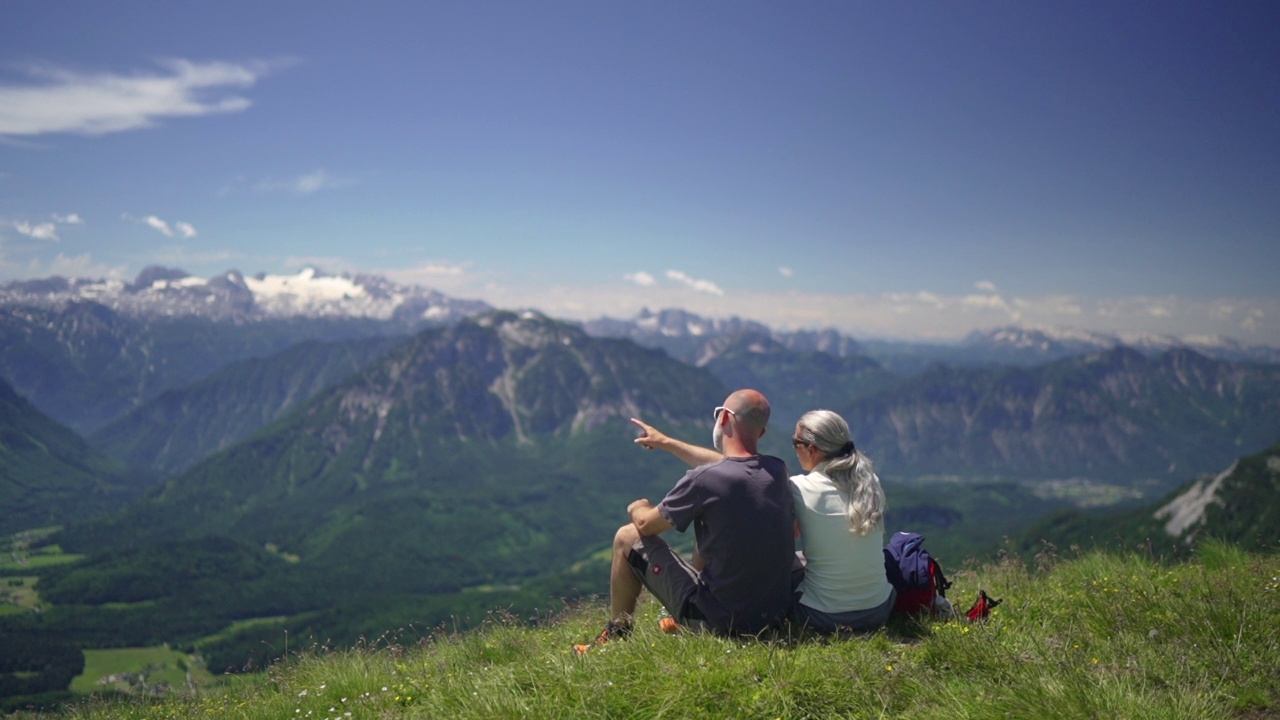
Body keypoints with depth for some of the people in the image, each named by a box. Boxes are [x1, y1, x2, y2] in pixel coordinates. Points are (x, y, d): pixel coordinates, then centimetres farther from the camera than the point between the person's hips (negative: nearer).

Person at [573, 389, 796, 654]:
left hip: (721, 620, -6)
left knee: (627, 537, 9)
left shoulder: (703, 480, -22)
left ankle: (617, 634, 27)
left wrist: (636, 509, 18)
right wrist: (667, 443, 31)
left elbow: (647, 525, -6)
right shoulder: (777, 470, -2)